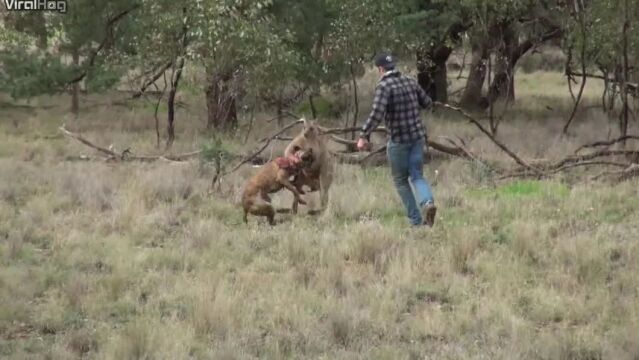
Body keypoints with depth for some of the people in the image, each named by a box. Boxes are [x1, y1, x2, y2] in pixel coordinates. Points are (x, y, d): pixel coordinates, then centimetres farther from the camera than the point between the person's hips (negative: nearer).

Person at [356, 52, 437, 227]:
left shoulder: (384, 86, -13)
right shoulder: (410, 82, 6)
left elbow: (377, 113, -26)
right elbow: (427, 103, 16)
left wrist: (363, 136, -25)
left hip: (399, 140, -5)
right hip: (418, 136, 5)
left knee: (401, 180, 11)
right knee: (417, 176, 12)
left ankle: (416, 220, 10)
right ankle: (427, 202, -19)